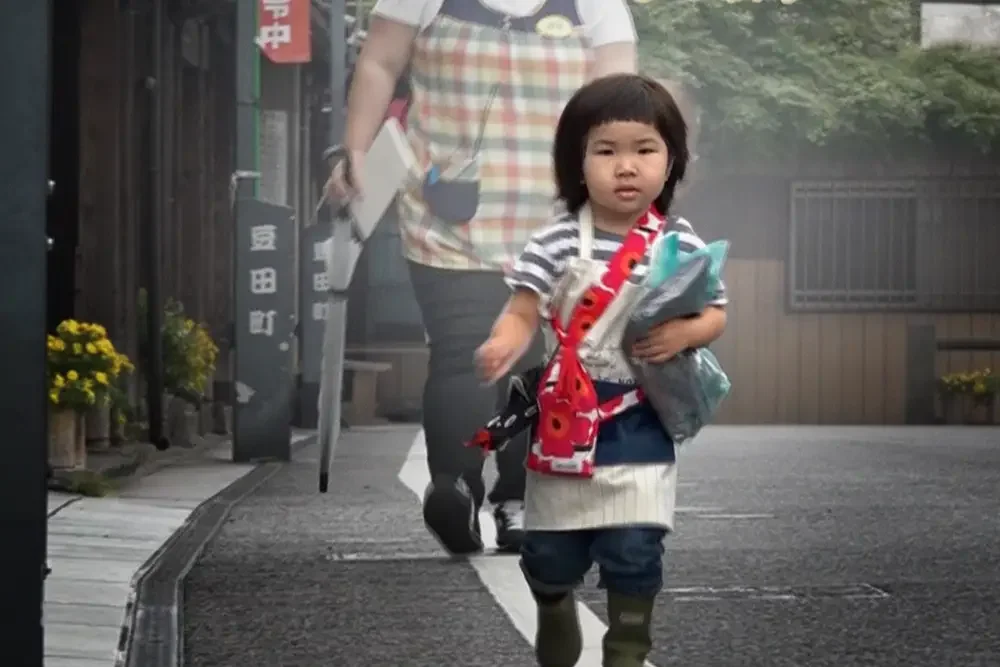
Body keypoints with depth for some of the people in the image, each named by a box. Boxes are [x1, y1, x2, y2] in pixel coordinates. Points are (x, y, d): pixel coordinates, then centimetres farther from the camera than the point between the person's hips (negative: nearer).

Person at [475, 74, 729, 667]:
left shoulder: (683, 246, -4)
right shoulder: (557, 243, -7)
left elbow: (716, 316, 4)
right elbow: (523, 313, -9)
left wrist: (684, 333, -17)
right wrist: (503, 346, -30)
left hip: (640, 426, -1)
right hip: (565, 417, 1)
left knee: (634, 551, -3)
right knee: (549, 550, 11)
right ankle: (555, 613, 42)